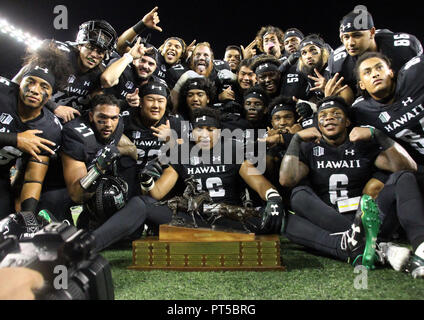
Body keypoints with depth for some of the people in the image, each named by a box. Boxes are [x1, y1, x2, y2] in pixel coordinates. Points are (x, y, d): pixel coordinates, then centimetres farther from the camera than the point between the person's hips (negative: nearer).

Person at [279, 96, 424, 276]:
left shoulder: (364, 145, 15)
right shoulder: (310, 148, 13)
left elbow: (408, 167, -1)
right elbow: (287, 180, -6)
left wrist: (377, 135, -9)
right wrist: (296, 139, -7)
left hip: (365, 219, 1)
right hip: (326, 222, -1)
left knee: (403, 177, -14)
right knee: (300, 194, -25)